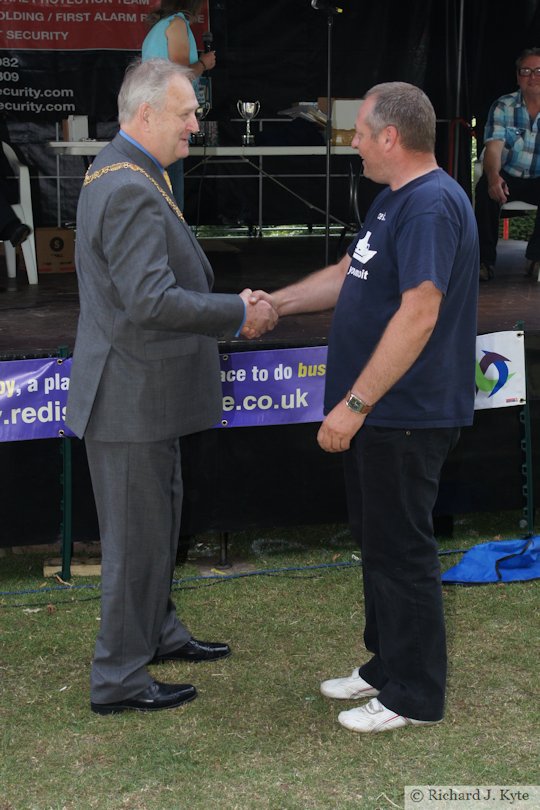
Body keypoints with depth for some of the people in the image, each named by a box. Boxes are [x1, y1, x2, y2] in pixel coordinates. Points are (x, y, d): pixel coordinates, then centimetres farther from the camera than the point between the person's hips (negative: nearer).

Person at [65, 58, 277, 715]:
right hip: (132, 395, -11)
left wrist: (230, 307, 8)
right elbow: (152, 301, -29)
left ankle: (157, 632, 41)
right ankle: (118, 680, 13)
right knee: (136, 535, 1)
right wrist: (239, 313, -17)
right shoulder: (132, 191, -23)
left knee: (157, 519, 24)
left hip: (142, 388, 11)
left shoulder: (117, 172, 12)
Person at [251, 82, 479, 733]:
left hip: (406, 416, -10)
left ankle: (414, 696, 12)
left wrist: (355, 404, -26)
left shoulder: (432, 205, -20)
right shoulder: (394, 199, 14)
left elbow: (419, 314, -27)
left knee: (401, 552, -1)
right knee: (379, 542, 18)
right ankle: (386, 665, 32)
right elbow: (348, 275, 24)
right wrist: (275, 304, 16)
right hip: (377, 412, 10)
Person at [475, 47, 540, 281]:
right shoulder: (503, 107, -4)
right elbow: (493, 148, -17)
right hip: (508, 178, 0)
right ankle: (485, 259, -21)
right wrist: (493, 177, -40)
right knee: (485, 188, -31)